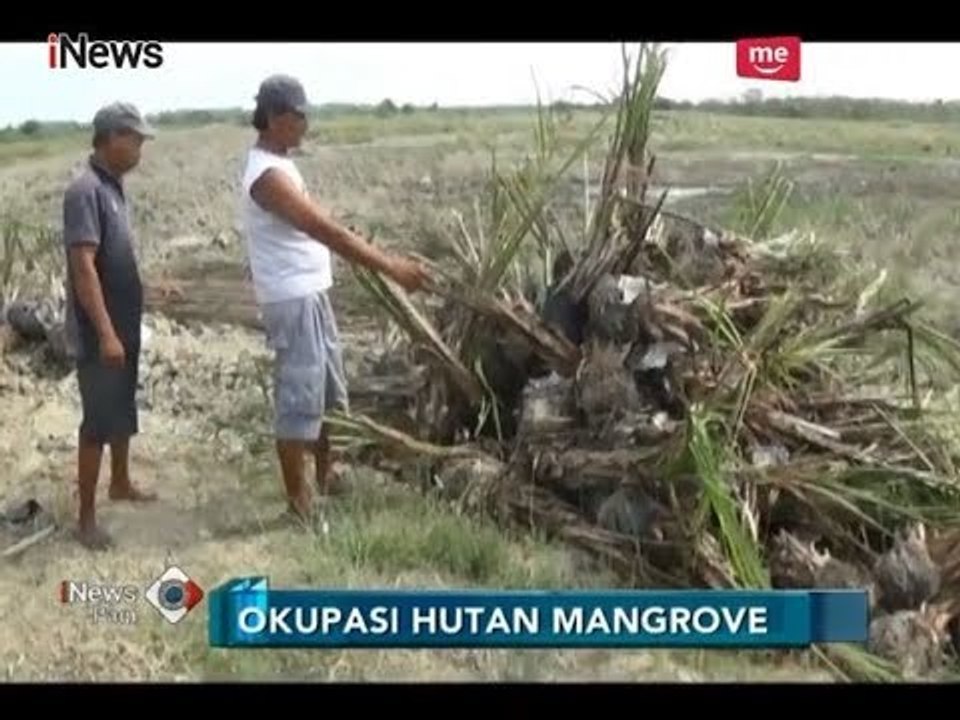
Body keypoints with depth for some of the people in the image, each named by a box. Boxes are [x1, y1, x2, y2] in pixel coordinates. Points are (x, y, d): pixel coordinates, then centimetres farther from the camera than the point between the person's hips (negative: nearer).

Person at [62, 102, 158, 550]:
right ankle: (86, 519, 7)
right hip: (99, 334, -9)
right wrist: (105, 333, -27)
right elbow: (83, 267, -25)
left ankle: (121, 483, 40)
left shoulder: (112, 186, 8)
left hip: (125, 326, 9)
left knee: (124, 410, 22)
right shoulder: (86, 191, -21)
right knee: (99, 420, -3)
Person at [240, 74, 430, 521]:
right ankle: (298, 500, 8)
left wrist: (382, 258, 15)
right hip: (291, 300, -10)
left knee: (327, 391, 20)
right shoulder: (268, 175, -22)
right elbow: (327, 231, -28)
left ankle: (325, 477, 35)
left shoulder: (279, 163, 12)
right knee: (299, 398, -3)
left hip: (311, 293, 10)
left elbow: (320, 229, 17)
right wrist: (390, 267, -29)